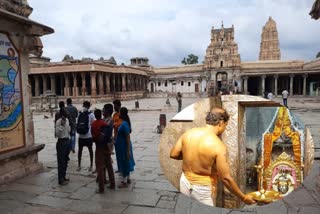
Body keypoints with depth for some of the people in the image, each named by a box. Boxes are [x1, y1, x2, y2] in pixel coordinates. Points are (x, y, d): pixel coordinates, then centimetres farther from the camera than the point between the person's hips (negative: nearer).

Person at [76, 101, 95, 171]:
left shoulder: (91, 114, -8)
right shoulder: (80, 114, 4)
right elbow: (77, 124, 11)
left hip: (88, 136, -4)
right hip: (81, 136, 4)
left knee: (90, 150, 10)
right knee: (80, 150, 11)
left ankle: (91, 165, 23)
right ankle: (79, 165, 25)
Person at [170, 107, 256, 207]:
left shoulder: (188, 133, -9)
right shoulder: (218, 146, -24)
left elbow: (173, 154, -1)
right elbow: (225, 178, -22)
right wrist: (244, 197, -9)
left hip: (185, 182, 5)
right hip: (203, 188, -4)